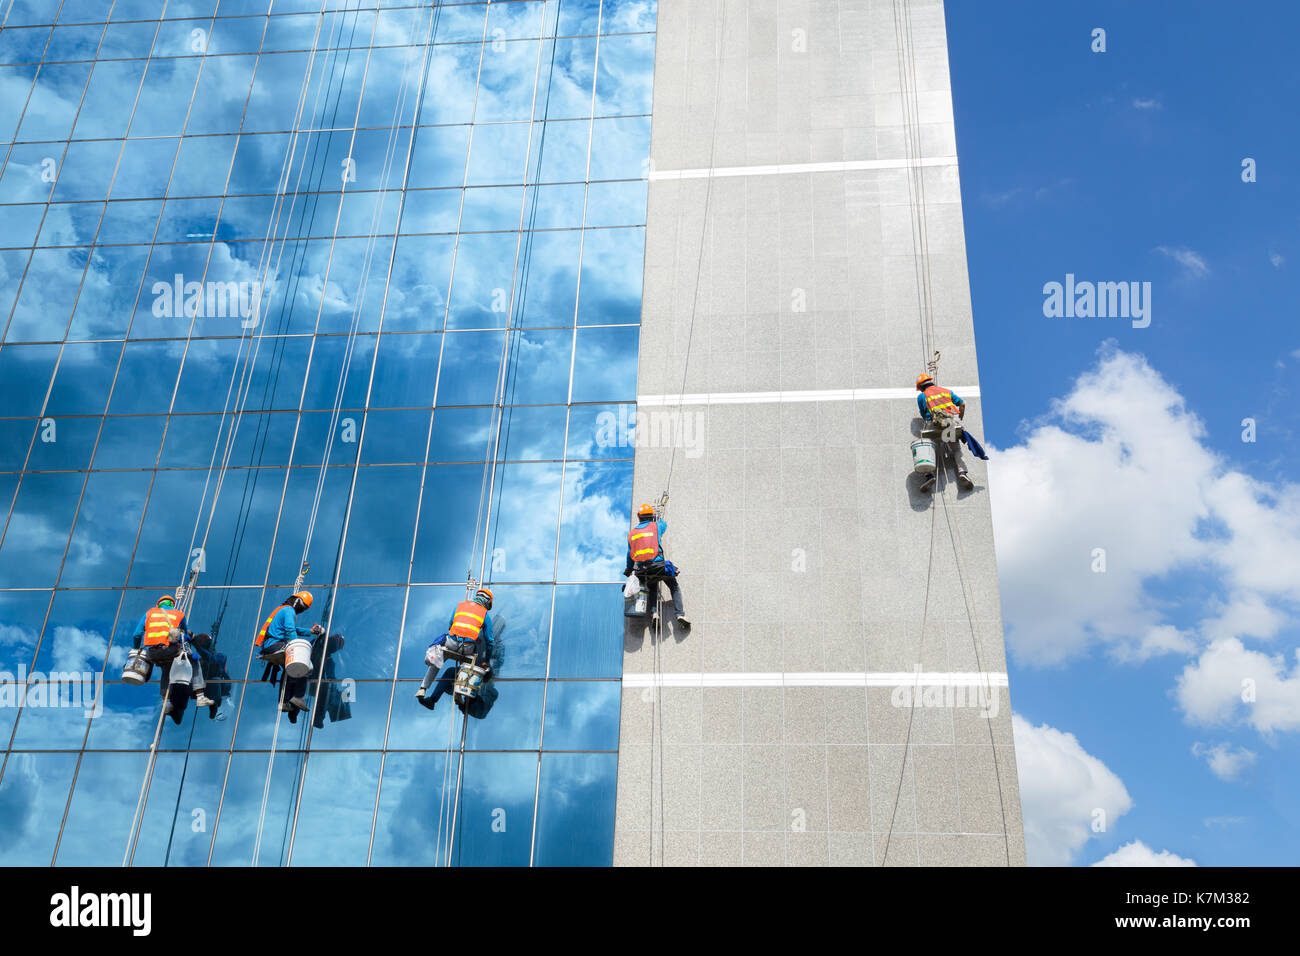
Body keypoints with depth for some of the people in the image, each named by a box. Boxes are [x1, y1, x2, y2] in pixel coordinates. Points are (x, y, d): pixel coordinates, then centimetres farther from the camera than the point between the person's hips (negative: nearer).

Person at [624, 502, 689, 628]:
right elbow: (664, 524, 31)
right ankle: (680, 614, -2)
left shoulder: (631, 533, 12)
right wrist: (658, 519, 53)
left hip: (641, 569, 3)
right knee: (675, 587, 15)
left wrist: (628, 570, 35)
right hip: (658, 565, -3)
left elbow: (629, 554, 20)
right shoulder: (656, 526, 6)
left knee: (653, 589, 29)